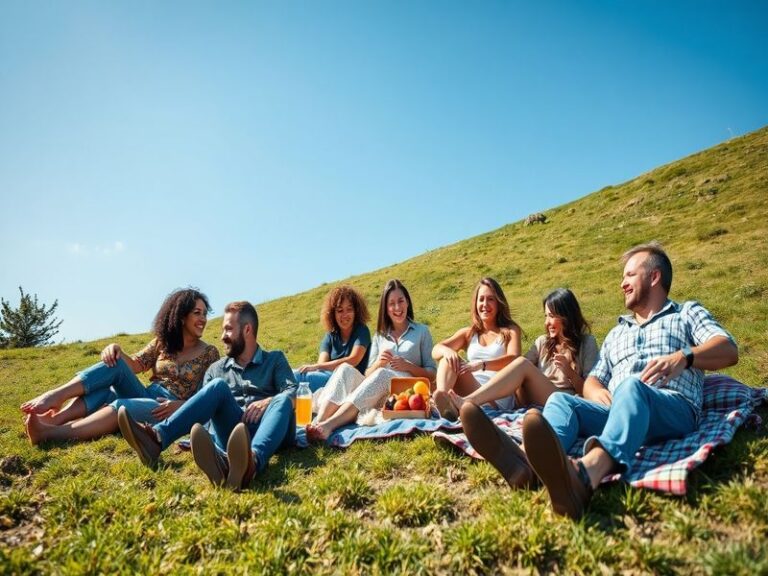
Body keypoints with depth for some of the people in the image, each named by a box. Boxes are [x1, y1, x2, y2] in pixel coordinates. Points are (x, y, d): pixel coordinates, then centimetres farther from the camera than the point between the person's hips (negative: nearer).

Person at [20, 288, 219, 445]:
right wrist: (116, 350, -16)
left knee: (122, 406, -34)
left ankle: (48, 433, -46)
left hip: (168, 410, -4)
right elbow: (135, 365, 4)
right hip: (146, 397, 4)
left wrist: (180, 405, -20)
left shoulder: (209, 353, 3)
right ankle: (54, 417, -33)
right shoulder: (163, 342, 13)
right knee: (116, 362, -21)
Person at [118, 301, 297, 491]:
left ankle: (253, 461, -66)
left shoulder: (275, 360, 16)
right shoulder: (217, 369, 24)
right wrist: (176, 405, -4)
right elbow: (206, 404, 16)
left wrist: (267, 402, -20)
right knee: (218, 386, -24)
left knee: (282, 401, -36)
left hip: (271, 433, -2)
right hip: (231, 432, 2)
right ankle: (157, 438, -46)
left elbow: (292, 393, 0)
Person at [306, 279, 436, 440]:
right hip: (376, 398, 3)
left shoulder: (422, 331, 14)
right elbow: (368, 375, 15)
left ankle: (329, 425, -50)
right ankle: (317, 423, -46)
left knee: (382, 374, -36)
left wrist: (408, 366, -9)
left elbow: (432, 374, 9)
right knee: (346, 369, -25)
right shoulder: (380, 335, 21)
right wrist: (378, 362, -7)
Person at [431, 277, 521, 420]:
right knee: (449, 357, -24)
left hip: (499, 396, -2)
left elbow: (513, 358, -9)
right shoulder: (468, 333, 21)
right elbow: (436, 350, 6)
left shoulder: (510, 330, 13)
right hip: (470, 391, 2)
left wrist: (482, 365, -27)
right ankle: (443, 396, -49)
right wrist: (447, 351, -21)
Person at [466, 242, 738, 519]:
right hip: (617, 410, 5)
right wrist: (596, 391, 0)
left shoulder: (688, 313, 23)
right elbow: (592, 380, 26)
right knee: (560, 399, -24)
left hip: (673, 408, -4)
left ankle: (585, 473, -66)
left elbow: (728, 350, 4)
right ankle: (529, 462, -57)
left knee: (631, 387, -37)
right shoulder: (616, 333, 34)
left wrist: (683, 357, -17)